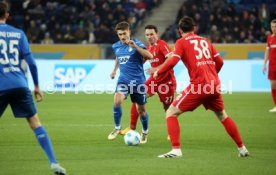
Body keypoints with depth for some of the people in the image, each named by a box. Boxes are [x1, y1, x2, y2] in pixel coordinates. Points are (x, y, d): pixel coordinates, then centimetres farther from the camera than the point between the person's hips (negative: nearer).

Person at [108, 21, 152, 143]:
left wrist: (135, 46, -34)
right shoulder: (116, 46, 6)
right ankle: (117, 128, -5)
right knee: (117, 101, -23)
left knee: (141, 109, 8)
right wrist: (114, 70, 27)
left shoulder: (136, 43, -11)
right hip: (123, 79, 3)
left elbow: (149, 56, -27)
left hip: (138, 80, -3)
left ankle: (145, 132, 33)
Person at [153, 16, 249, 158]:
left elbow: (172, 61, -11)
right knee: (222, 116, 26)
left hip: (198, 86, -6)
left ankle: (176, 150, -12)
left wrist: (158, 72, 3)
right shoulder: (205, 41, 19)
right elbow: (219, 61, 17)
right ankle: (242, 149, 27)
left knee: (171, 113, 2)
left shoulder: (181, 42, 3)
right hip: (214, 85, 6)